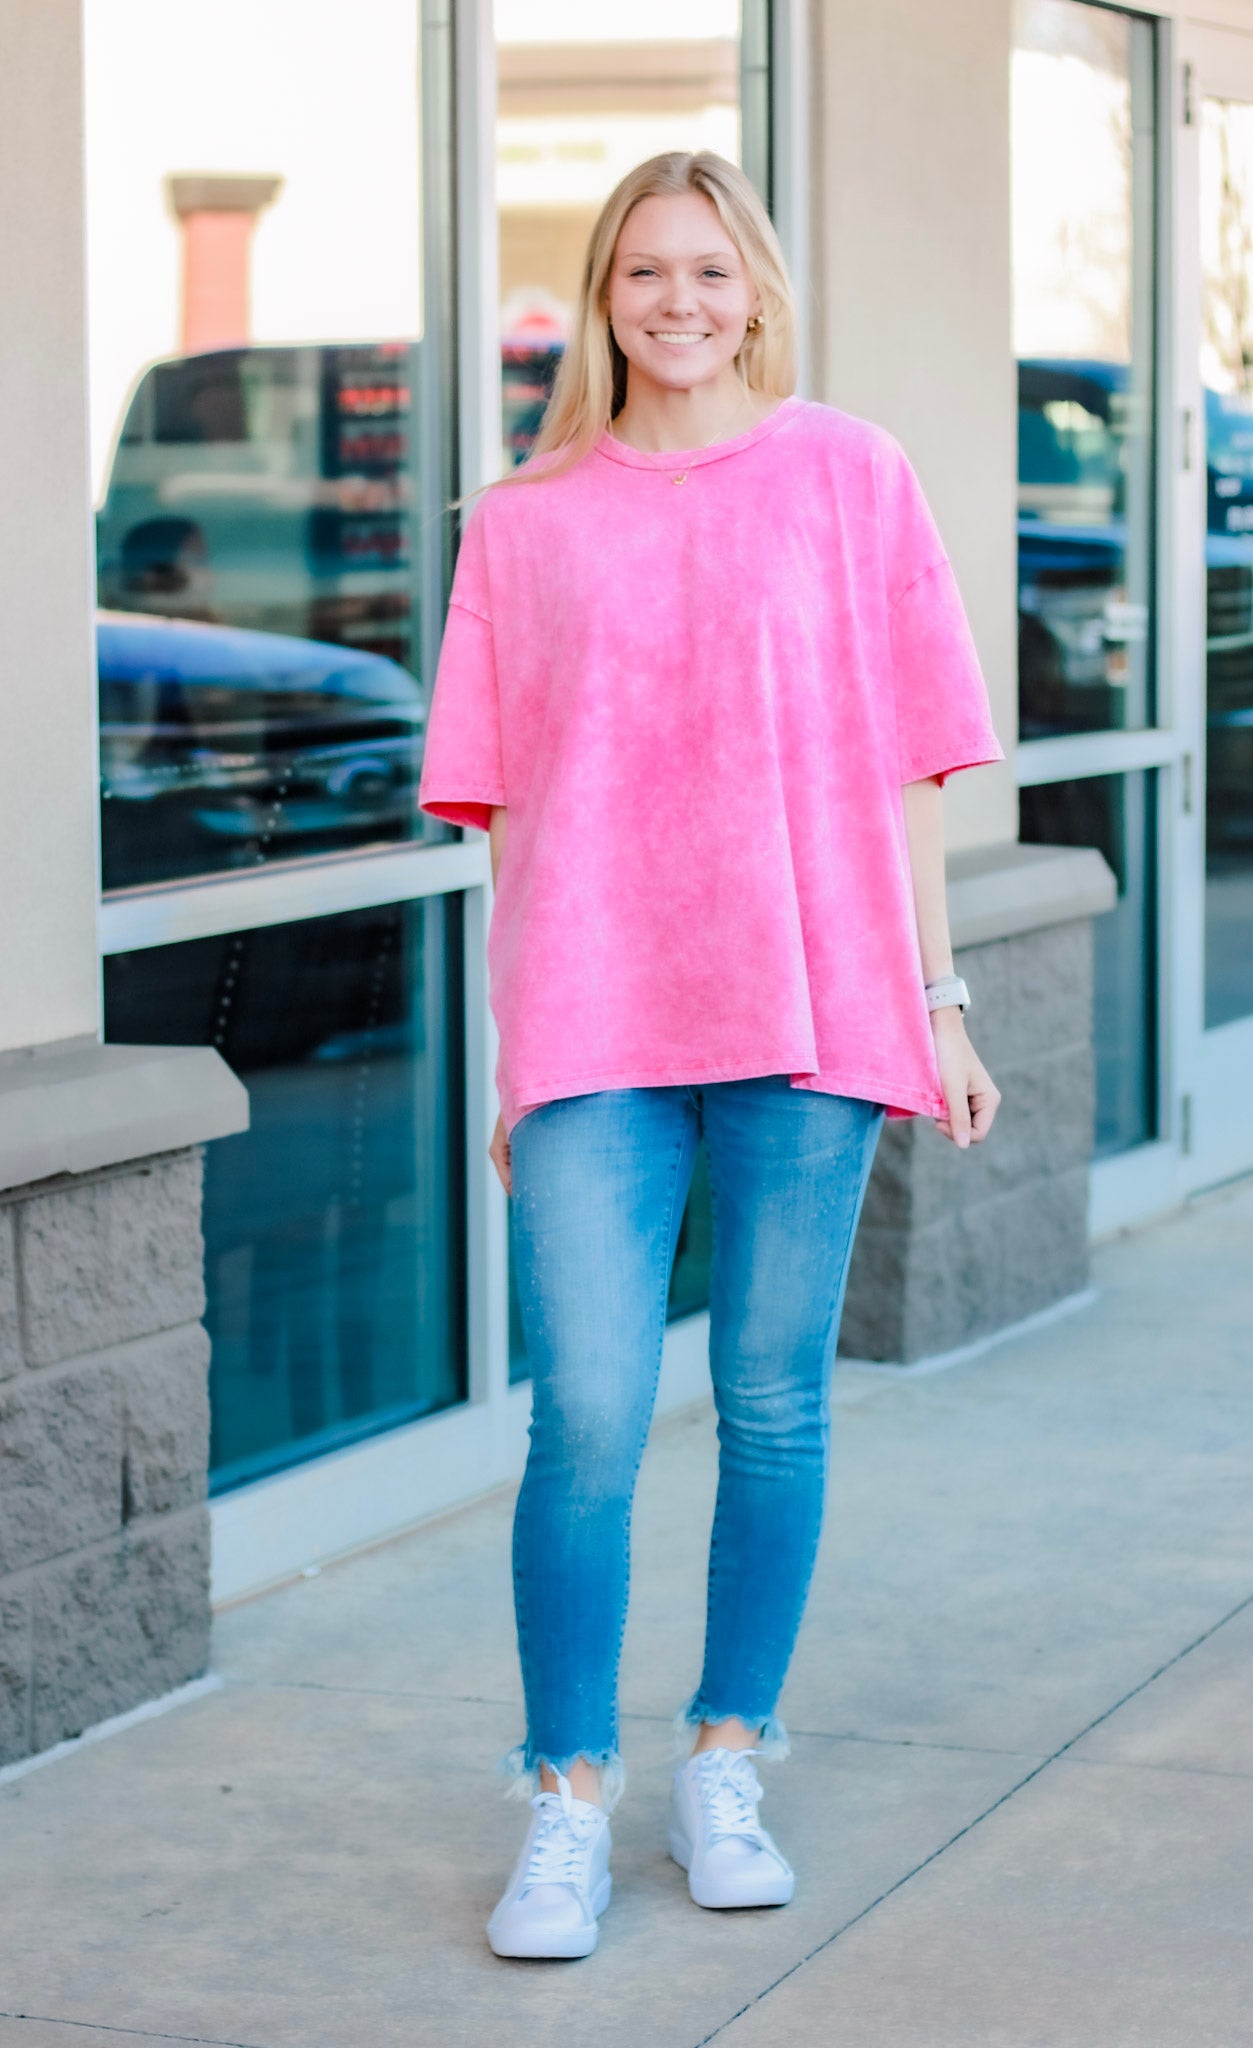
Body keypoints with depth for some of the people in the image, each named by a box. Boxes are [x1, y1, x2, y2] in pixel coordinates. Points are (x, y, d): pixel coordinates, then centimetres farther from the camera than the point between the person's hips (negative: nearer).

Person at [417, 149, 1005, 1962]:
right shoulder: (524, 521, 9)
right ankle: (569, 1809, 5)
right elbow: (505, 807, 10)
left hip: (808, 1008, 0)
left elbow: (904, 762, 8)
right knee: (587, 1422, -7)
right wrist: (508, 1059, 8)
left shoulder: (847, 477, 7)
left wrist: (938, 997, 5)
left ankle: (725, 1774, 21)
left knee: (775, 1412, 6)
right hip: (594, 1026, 0)